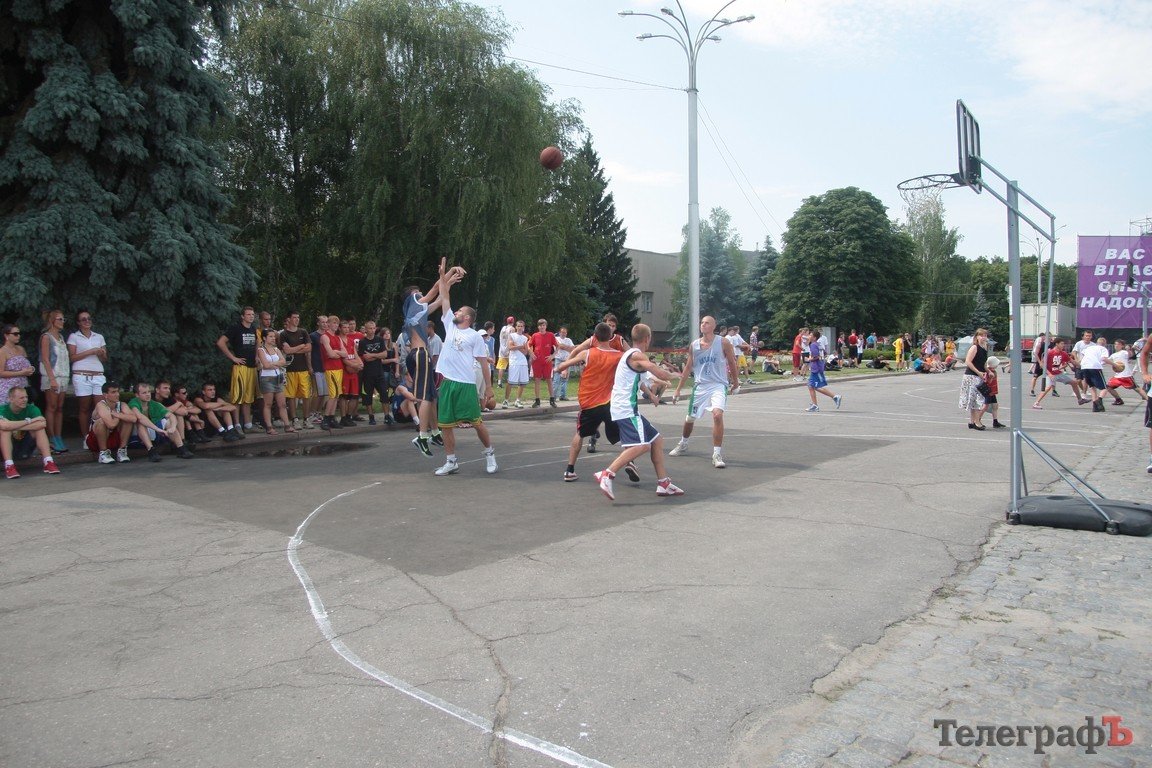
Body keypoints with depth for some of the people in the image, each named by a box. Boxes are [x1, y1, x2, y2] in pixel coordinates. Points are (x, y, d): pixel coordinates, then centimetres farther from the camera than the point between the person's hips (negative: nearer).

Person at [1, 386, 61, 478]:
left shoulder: (31, 409, -8)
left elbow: (43, 424, -28)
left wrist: (16, 426, -26)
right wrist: (29, 421, -29)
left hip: (25, 449, 2)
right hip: (9, 449, -2)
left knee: (40, 428, -21)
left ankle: (48, 462, -30)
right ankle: (9, 466, -36)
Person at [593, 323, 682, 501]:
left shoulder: (629, 353, 18)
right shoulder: (638, 355, -11)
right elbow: (662, 375, -19)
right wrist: (673, 375, 1)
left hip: (625, 408, 10)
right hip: (626, 409, -10)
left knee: (657, 440, 15)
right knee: (642, 445, -22)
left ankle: (663, 484, 18)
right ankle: (606, 475, -28)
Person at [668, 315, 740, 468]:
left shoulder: (723, 342, -6)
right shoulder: (694, 345, 4)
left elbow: (732, 362, 5)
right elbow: (688, 368, 11)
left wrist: (735, 381, 13)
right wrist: (678, 389, 11)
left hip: (718, 385, -4)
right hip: (700, 386, 4)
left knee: (717, 415, -26)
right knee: (690, 418, 15)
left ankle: (717, 454, -18)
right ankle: (683, 445, 44)